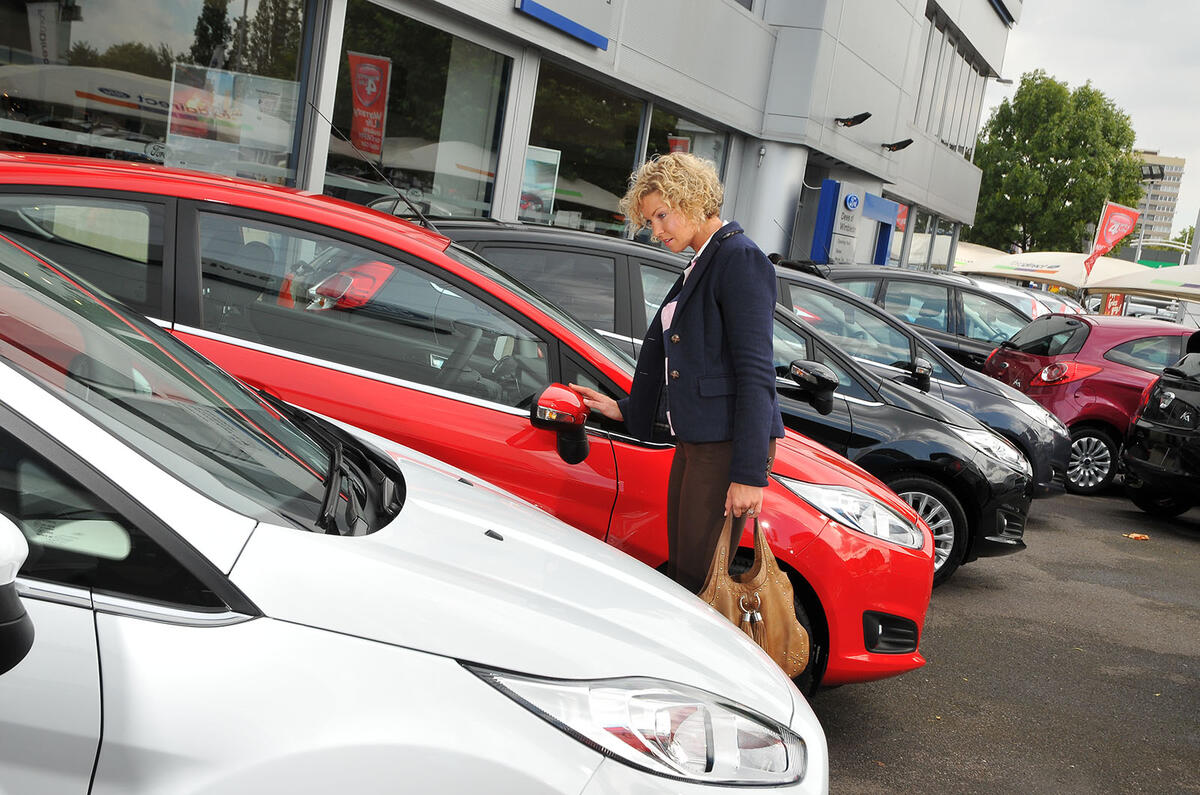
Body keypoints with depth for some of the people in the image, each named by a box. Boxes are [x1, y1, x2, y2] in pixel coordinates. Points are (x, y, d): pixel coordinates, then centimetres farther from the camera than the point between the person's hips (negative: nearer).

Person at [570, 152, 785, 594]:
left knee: (699, 580, -4)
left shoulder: (740, 259, -11)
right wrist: (624, 410, 27)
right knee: (679, 574, 14)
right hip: (693, 443, 10)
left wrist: (749, 474, -20)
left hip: (728, 446, -9)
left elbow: (756, 373, -17)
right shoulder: (699, 267, 17)